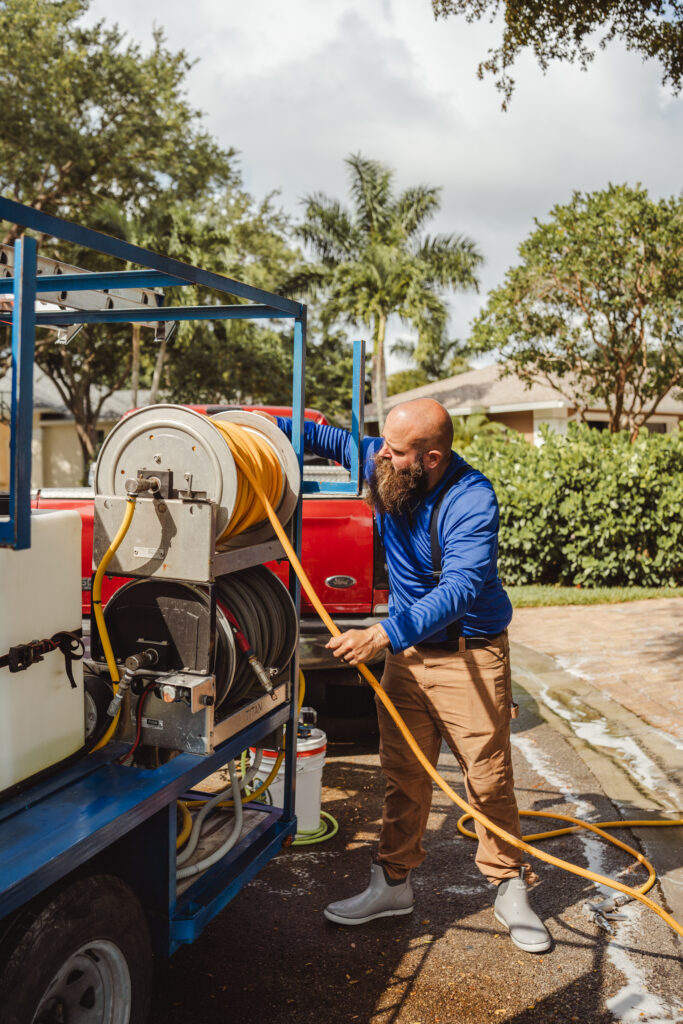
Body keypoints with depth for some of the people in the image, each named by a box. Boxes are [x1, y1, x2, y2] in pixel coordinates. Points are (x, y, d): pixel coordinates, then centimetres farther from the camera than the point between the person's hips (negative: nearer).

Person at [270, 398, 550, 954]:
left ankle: (510, 891, 19)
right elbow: (331, 439, 14)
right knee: (403, 773, 10)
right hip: (406, 649, 5)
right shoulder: (383, 464, -6)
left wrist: (383, 634, -43)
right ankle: (394, 882, 23)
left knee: (489, 778, 0)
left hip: (470, 655, -5)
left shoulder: (471, 500, -25)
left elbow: (459, 589, -35)